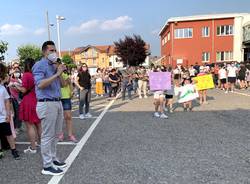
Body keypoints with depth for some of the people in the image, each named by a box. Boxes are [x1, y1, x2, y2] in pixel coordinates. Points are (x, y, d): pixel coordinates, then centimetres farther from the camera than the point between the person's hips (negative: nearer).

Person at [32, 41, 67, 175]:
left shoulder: (54, 65, 16)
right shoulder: (40, 65, -8)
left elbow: (63, 84, 15)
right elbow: (40, 84, -22)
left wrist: (59, 72, 0)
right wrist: (57, 73, -20)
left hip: (57, 102, 9)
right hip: (47, 104, -9)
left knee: (55, 134, 16)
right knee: (47, 136, -2)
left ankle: (53, 159, 30)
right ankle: (47, 166, 8)